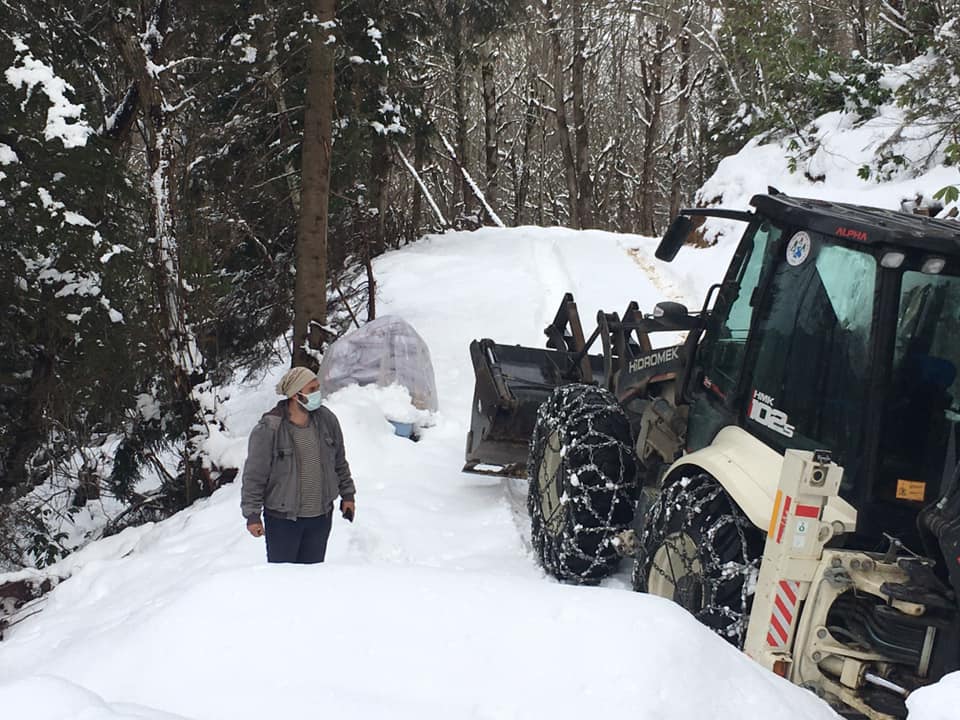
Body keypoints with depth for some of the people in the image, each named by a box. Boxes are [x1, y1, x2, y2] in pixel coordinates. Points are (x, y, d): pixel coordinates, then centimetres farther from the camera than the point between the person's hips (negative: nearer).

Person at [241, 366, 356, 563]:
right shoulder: (268, 429, -16)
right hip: (282, 518, -4)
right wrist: (252, 514, -9)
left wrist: (347, 494, 17)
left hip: (320, 516, 4)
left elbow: (339, 462, 15)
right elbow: (254, 476, -9)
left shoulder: (326, 419, 0)